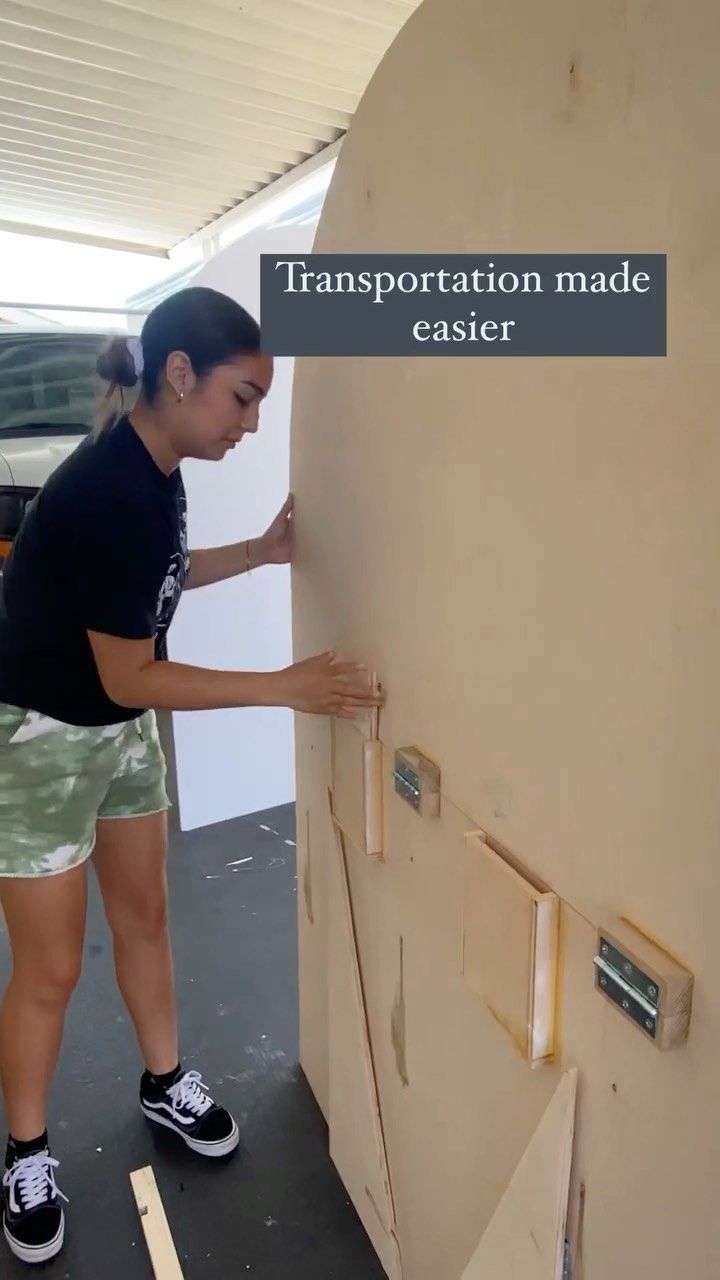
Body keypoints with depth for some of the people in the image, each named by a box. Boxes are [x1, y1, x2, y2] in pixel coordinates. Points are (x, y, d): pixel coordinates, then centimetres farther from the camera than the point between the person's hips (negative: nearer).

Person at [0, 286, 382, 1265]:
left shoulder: (156, 469, -3)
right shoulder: (111, 490, -30)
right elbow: (129, 677, -26)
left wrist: (260, 552, 2)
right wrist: (284, 687, -25)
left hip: (122, 731, 8)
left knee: (144, 915, 19)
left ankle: (164, 1085, 41)